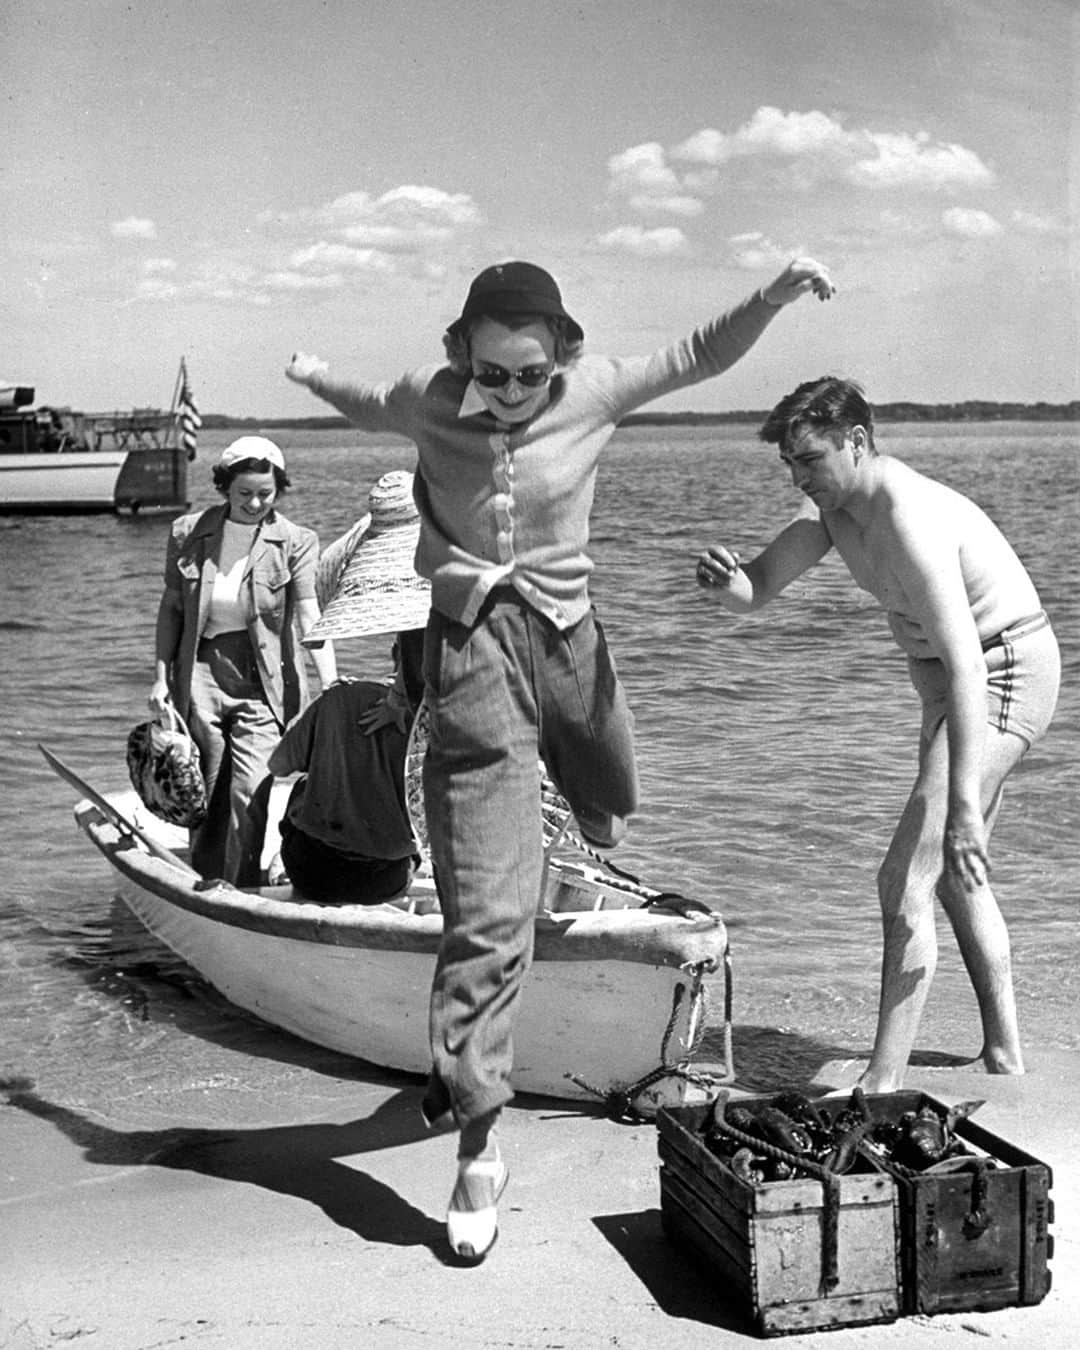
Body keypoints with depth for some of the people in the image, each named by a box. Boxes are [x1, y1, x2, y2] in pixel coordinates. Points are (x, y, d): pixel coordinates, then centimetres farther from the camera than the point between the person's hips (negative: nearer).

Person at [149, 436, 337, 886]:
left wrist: (330, 682, -26)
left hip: (263, 681, -2)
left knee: (250, 791, -11)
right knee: (207, 791, 9)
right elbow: (171, 607, 11)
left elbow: (309, 615, -13)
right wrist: (161, 676, 5)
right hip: (201, 675, 2)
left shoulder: (295, 542, -4)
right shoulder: (188, 533, 3)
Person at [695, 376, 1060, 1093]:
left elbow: (966, 665, -37)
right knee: (954, 879, 21)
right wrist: (726, 580, -25)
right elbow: (756, 591, 1)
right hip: (955, 672, 10)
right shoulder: (834, 505, -1)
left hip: (1004, 670, -10)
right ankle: (1004, 1056, 33)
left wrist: (963, 806, -43)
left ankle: (883, 1084, -16)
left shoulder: (909, 519, -30)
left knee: (907, 879, -17)